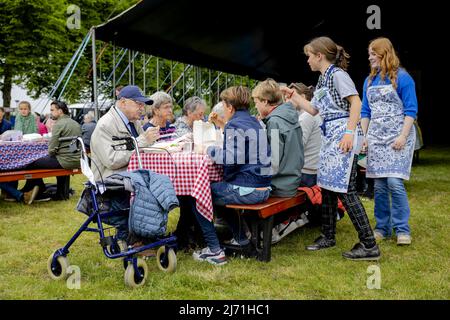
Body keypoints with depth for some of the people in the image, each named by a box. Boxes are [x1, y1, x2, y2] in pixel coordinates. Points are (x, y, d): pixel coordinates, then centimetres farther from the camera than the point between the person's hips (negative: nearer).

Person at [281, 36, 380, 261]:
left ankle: (369, 245, -7)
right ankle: (328, 236, 24)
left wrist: (350, 132, -24)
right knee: (327, 186, 12)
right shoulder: (322, 79, 19)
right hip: (329, 137, 10)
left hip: (342, 136, -10)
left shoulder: (337, 74, -8)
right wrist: (294, 96, 25)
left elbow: (356, 102, -17)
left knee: (345, 189, -12)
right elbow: (314, 110, 23)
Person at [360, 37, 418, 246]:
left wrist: (403, 136, -15)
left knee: (395, 182, -13)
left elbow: (411, 110, -6)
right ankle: (382, 227, 15)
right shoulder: (370, 80, 14)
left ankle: (402, 229, 0)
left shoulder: (402, 78, -3)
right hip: (376, 137, 5)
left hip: (397, 137, -5)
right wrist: (362, 136, 6)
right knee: (379, 185, 5)